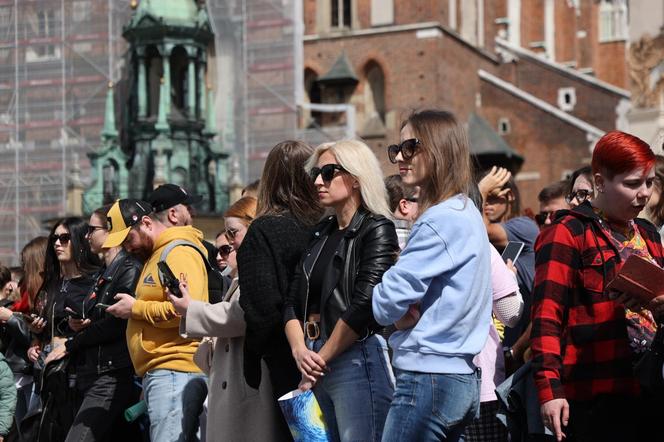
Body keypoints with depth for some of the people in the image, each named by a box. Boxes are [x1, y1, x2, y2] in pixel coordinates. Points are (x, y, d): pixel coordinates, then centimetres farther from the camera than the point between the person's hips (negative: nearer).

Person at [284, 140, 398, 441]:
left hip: (358, 361, -7)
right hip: (316, 365, 7)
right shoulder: (321, 233, 17)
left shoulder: (376, 229, -4)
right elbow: (293, 302, 14)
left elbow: (363, 305, -14)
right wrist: (300, 350, -5)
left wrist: (320, 359, -9)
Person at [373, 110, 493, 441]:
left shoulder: (439, 220, -14)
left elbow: (387, 304, -17)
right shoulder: (469, 213, 16)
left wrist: (405, 316, 4)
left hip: (428, 377, -9)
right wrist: (415, 314, 0)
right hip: (463, 376, 9)